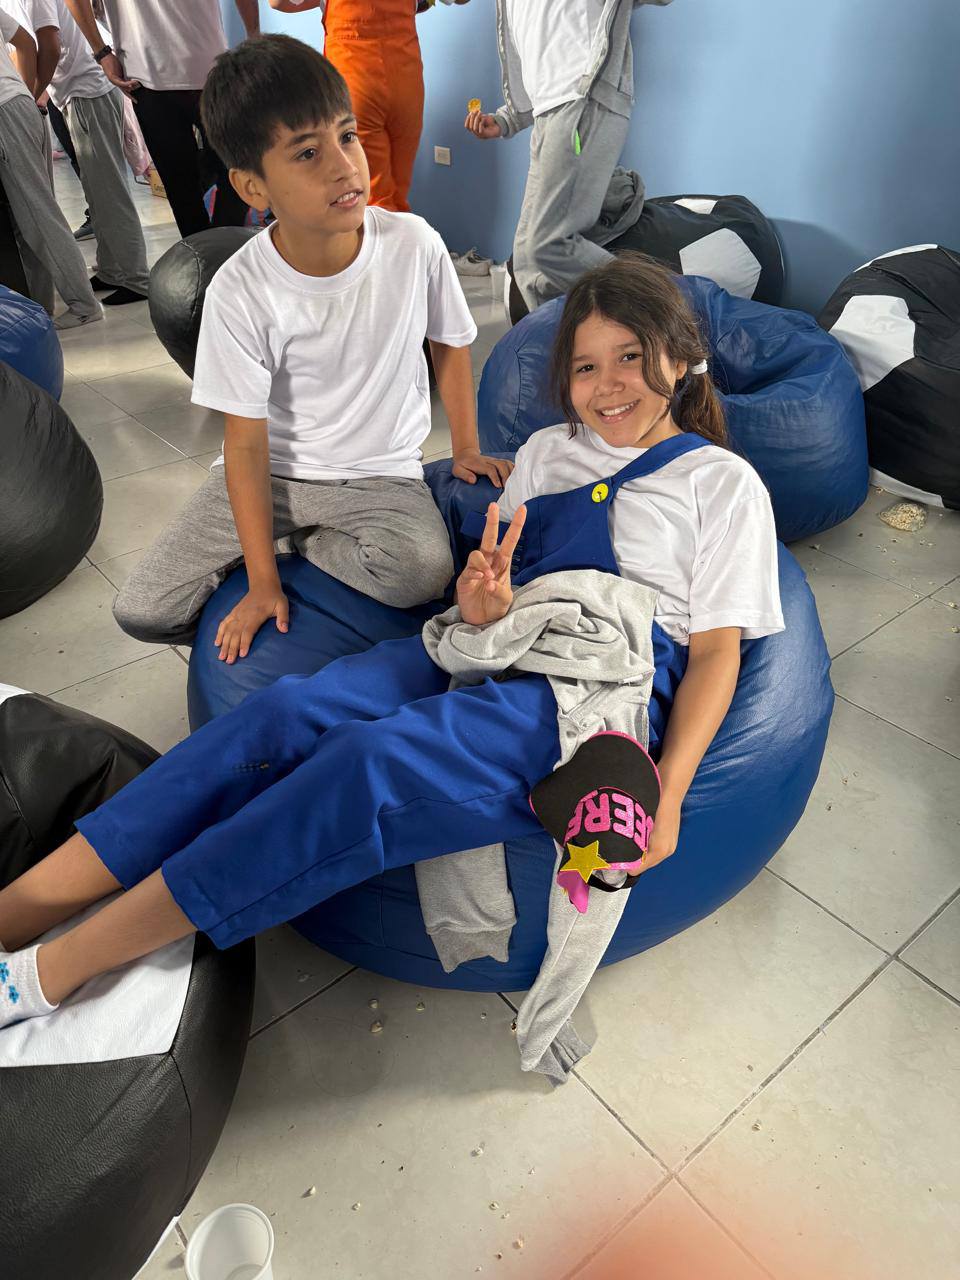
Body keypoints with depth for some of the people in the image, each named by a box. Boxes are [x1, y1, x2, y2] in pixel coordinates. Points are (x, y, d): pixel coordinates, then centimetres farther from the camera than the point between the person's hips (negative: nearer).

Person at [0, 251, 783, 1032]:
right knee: (289, 709, -23)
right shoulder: (547, 451, 24)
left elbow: (716, 650, 2)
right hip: (501, 647, 5)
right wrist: (483, 604, -6)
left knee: (374, 760, -30)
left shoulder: (722, 482, 10)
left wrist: (667, 796, -13)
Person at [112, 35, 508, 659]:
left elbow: (450, 341, 7)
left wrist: (466, 448, 4)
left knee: (423, 570, -34)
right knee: (141, 610, -8)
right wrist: (263, 582, -15)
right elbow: (246, 443, -14)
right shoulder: (241, 292, -17)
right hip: (275, 469, 0)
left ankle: (305, 540, -2)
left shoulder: (413, 243, -14)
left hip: (382, 475, 1)